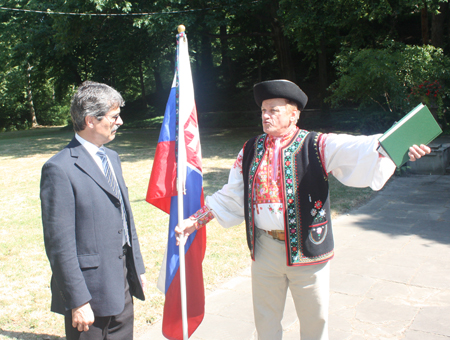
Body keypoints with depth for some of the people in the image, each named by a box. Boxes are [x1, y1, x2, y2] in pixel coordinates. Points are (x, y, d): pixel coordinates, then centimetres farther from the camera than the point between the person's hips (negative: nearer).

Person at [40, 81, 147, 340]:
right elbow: (60, 244, -18)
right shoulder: (60, 169, -17)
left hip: (123, 284, 8)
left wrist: (138, 268, 15)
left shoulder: (112, 157, 9)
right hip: (92, 289, -7)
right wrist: (78, 302, -16)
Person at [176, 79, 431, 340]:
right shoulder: (251, 150, 5)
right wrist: (196, 220, 7)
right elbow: (230, 197, 10)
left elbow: (357, 149, -24)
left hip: (307, 250, -3)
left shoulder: (317, 146, -7)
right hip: (265, 249, 3)